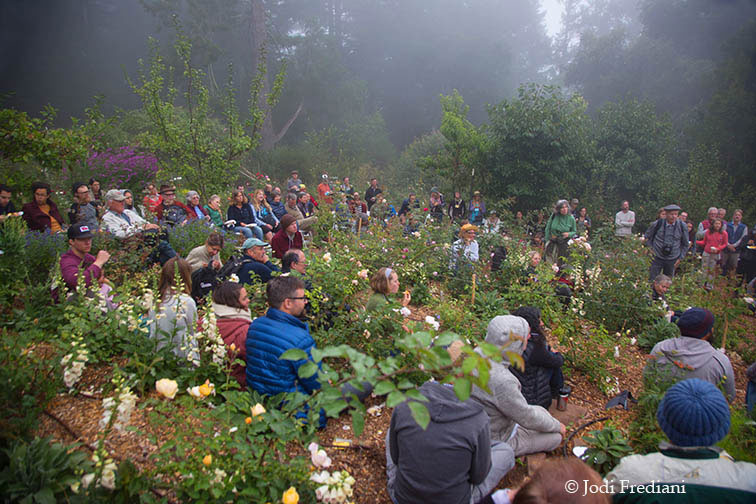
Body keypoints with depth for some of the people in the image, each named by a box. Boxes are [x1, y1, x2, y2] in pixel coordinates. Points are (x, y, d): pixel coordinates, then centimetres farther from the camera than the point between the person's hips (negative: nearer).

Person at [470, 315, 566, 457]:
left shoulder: (478, 353, -13)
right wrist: (557, 425, -3)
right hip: (498, 439, -8)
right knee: (555, 437, 6)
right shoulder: (501, 381, -38)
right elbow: (527, 418, -21)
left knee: (541, 412, 18)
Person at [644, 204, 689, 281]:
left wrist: (680, 258, 5)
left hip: (672, 260, 2)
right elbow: (647, 237, 7)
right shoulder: (657, 224, -9)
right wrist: (651, 249, 1)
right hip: (657, 258, -2)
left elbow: (685, 244, 9)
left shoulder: (682, 227, -4)